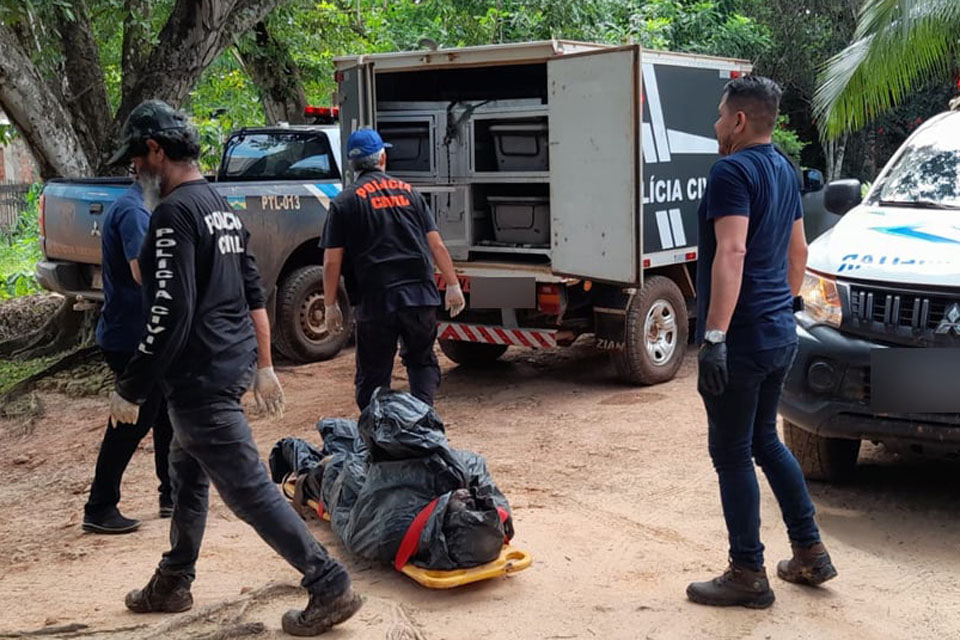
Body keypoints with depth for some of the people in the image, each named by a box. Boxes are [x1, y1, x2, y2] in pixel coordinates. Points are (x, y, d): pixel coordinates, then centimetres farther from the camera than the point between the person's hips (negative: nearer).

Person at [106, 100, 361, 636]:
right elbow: (254, 295, 17)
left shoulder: (175, 213, -17)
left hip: (201, 378, -10)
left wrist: (131, 389, -16)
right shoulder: (222, 207, 13)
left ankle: (331, 586, 0)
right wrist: (264, 366, 22)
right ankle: (173, 585, 38)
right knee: (187, 471, 23)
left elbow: (171, 313, -23)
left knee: (248, 489, -4)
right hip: (234, 365, 10)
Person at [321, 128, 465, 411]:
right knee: (422, 361, 19)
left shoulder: (344, 202, 1)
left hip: (375, 302, -2)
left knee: (373, 376, 9)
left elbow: (332, 261, -3)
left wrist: (331, 305, 6)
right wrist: (453, 285, 12)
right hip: (420, 295, 3)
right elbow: (437, 245, 6)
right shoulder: (409, 192, 9)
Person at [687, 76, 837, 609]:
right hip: (780, 334, 9)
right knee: (765, 440, 21)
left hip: (741, 339, -9)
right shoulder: (785, 171, 13)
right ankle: (809, 552, 26)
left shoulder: (733, 171, -16)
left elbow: (731, 254, -27)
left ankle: (748, 575, 10)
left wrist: (714, 336, -30)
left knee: (732, 454, 1)